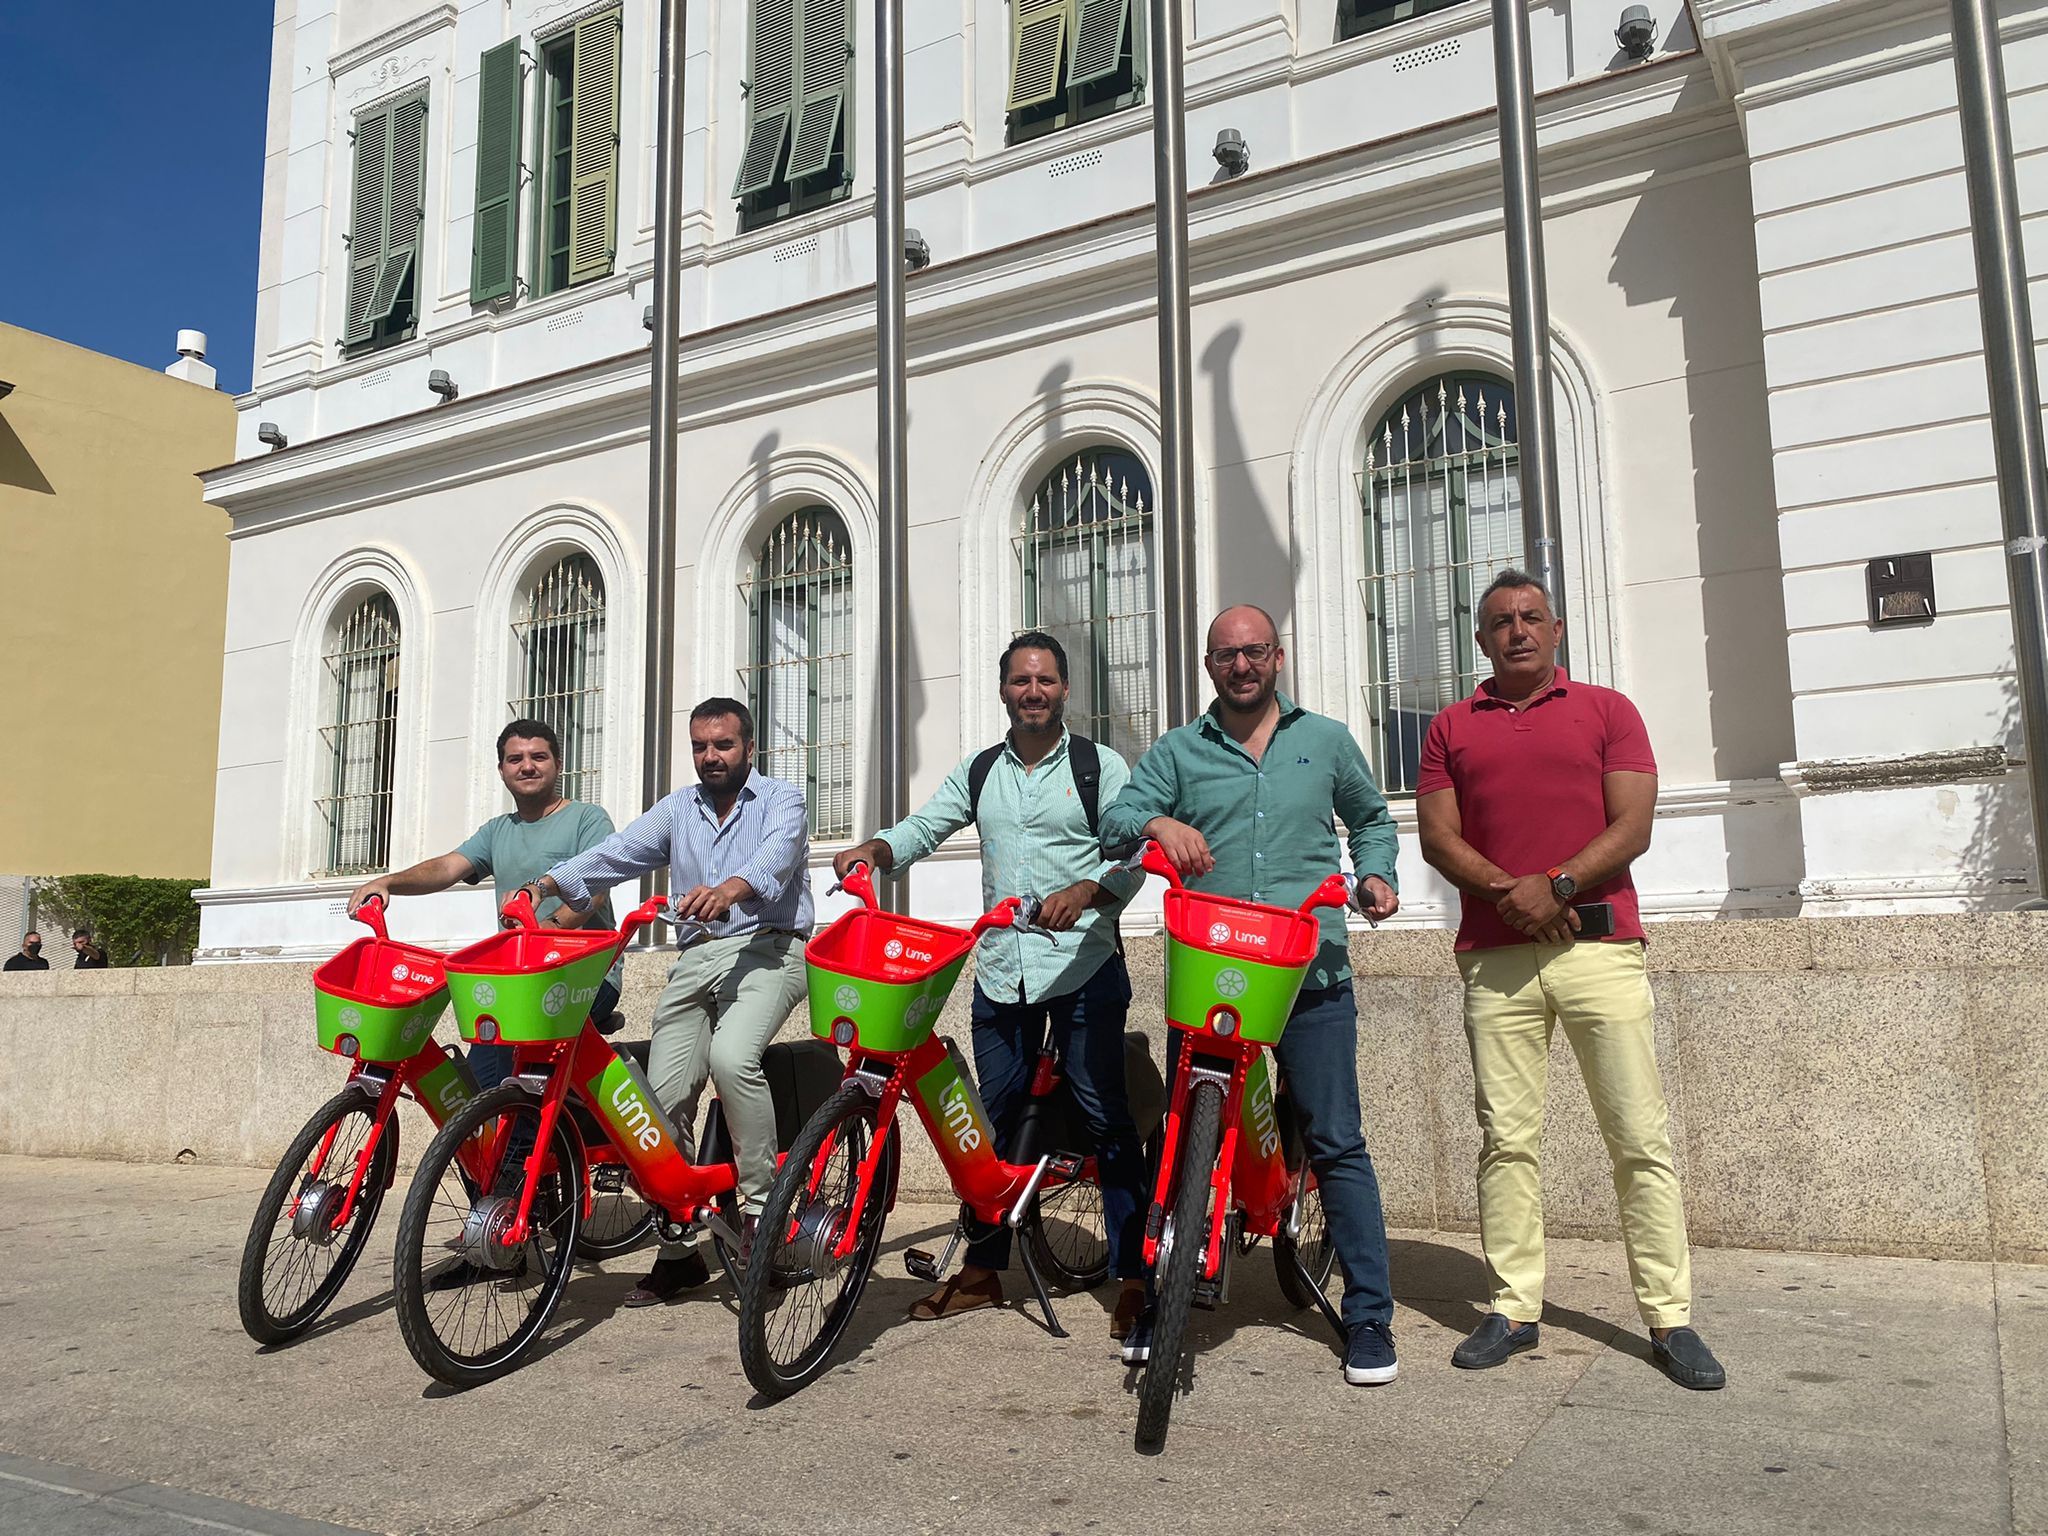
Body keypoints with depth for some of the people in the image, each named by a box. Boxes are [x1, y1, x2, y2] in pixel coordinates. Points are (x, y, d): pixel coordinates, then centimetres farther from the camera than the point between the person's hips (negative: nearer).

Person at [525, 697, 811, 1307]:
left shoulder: (780, 800, 4)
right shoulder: (678, 809, 20)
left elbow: (775, 857, -17)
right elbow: (619, 851, 6)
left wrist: (730, 889, -38)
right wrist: (551, 882, -11)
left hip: (767, 948, -5)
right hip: (697, 959, 5)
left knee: (731, 1056, -31)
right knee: (664, 1095, -3)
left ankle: (762, 1204, -15)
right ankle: (678, 1251, 11)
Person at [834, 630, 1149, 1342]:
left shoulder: (1099, 766, 2)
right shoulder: (978, 773, 14)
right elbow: (925, 827, 7)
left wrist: (1084, 893, -22)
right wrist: (875, 848, -13)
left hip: (1084, 968, -4)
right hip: (1001, 970, 4)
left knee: (1106, 1120, -4)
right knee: (995, 1119, 11)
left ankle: (1134, 1277, 5)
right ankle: (982, 1270, 23)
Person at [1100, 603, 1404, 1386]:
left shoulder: (1327, 741, 14)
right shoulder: (1178, 751, 11)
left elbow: (1371, 818, 27)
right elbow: (1115, 818, 0)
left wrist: (1374, 875, 7)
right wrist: (1159, 823, -22)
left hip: (1311, 974, 0)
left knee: (1336, 1143, 1)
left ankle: (1370, 1315, 12)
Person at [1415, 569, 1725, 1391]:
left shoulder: (1607, 710, 11)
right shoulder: (1451, 727, 14)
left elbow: (1632, 827, 1)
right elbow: (1438, 837, 6)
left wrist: (1556, 885, -12)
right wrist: (1509, 891, -10)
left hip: (1599, 945, -1)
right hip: (1495, 954, 1)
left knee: (1641, 1138, 0)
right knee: (1506, 1138, 3)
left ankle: (1669, 1317, 9)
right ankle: (1513, 1307, 11)